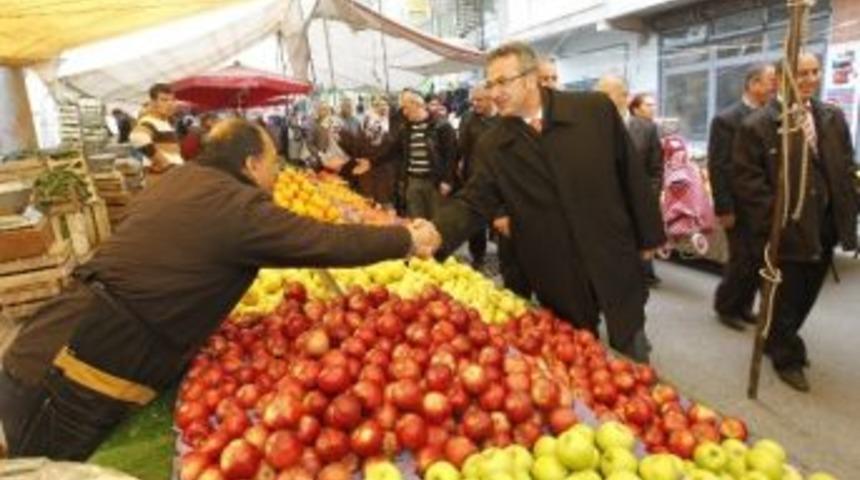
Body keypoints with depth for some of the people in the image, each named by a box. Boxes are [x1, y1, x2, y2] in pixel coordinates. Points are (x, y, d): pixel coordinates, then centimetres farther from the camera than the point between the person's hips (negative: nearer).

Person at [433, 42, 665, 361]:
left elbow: (631, 174, -1)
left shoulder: (595, 109, -8)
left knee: (633, 357, 16)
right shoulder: (492, 147, -5)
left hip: (614, 260, 0)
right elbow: (472, 202, -11)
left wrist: (648, 236, 4)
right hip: (557, 281, 1)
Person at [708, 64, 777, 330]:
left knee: (760, 260, 9)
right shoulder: (727, 120, -10)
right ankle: (725, 307, 18)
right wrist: (724, 209, -16)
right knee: (742, 260, -1)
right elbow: (717, 168, -13)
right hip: (740, 205, -6)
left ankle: (743, 306, 25)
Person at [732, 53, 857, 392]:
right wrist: (774, 216, -17)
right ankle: (787, 357, 28)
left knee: (805, 296, 19)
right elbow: (744, 177, -15)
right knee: (784, 298, 8)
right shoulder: (758, 124, -11)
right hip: (784, 229, -6)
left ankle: (780, 342, 41)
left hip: (823, 229, 6)